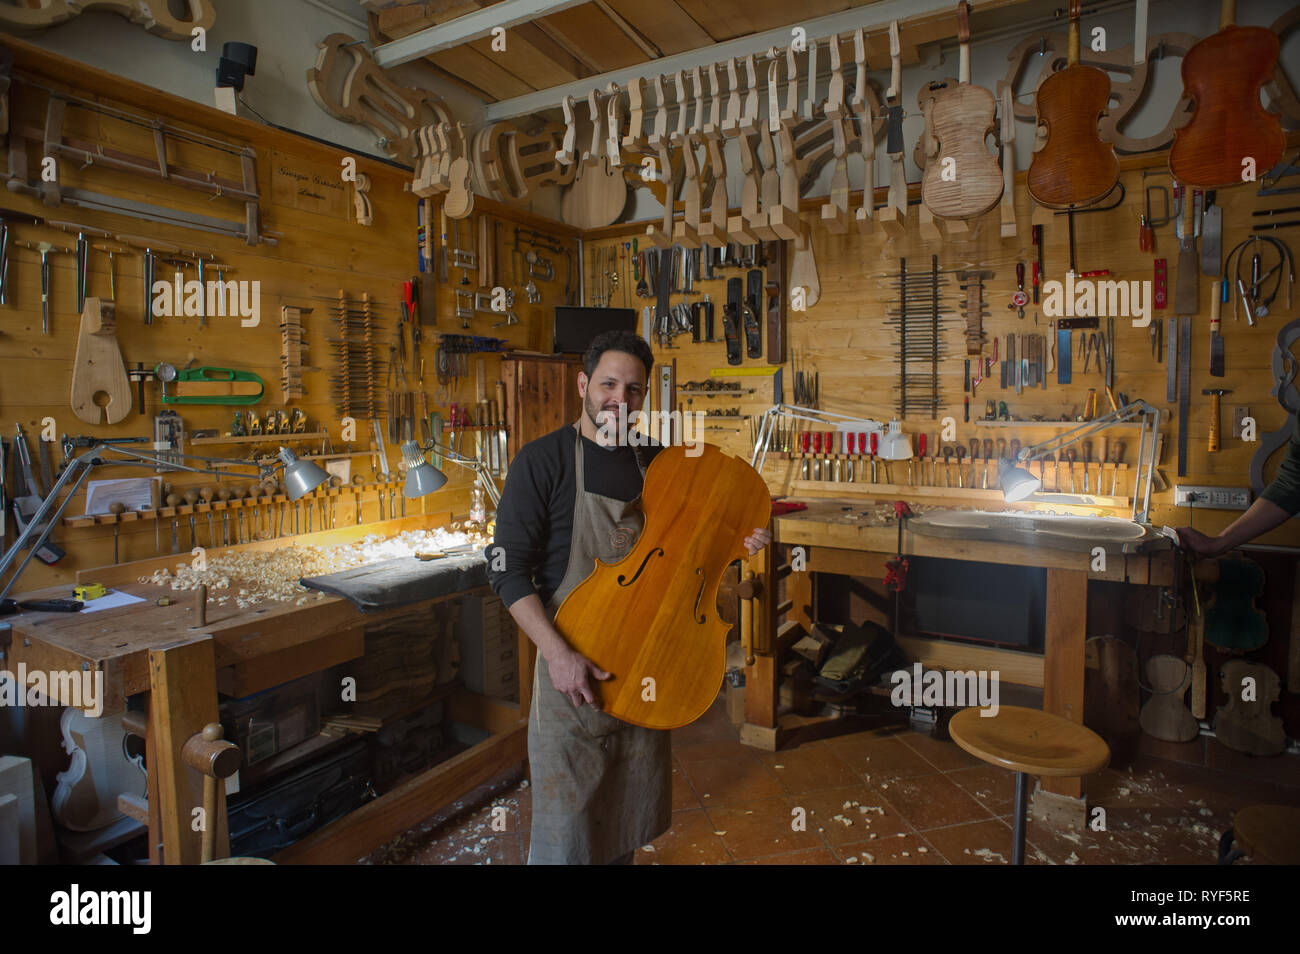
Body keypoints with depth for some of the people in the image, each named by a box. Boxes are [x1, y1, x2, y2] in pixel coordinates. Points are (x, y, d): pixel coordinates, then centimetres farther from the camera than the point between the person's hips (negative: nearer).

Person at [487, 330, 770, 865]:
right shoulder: (542, 460, -11)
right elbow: (508, 569, -14)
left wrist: (736, 543, -2)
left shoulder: (657, 461, 4)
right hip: (572, 665, -5)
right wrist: (557, 653, -23)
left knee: (631, 821, 21)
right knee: (565, 830, 6)